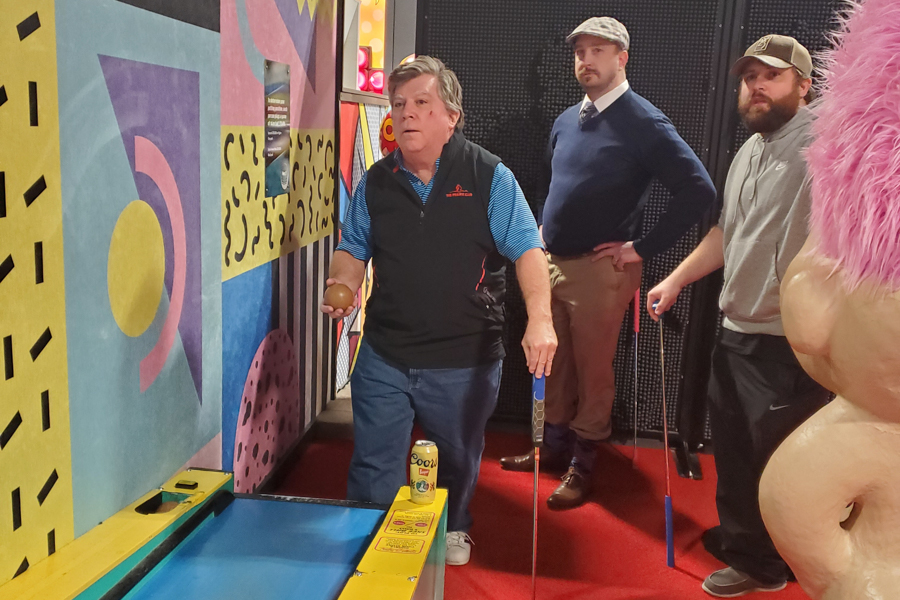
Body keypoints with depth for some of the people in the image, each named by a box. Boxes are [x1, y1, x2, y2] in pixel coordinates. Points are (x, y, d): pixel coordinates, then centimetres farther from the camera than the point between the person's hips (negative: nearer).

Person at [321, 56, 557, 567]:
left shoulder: (490, 177, -7)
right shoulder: (376, 181, 3)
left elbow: (527, 250, -12)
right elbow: (354, 249, 13)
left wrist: (540, 320, -26)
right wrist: (343, 286, -9)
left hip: (465, 360, -1)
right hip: (384, 356, 1)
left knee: (458, 460, 22)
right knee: (373, 470, 4)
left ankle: (454, 529, 50)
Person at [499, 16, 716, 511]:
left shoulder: (644, 123, -10)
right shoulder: (566, 121, 10)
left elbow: (699, 191, -16)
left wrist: (643, 248, -14)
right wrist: (543, 235, 14)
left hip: (600, 268, -6)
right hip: (551, 262, 6)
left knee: (593, 372, 5)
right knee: (553, 365, 15)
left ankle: (581, 466, 20)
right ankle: (553, 447, 32)